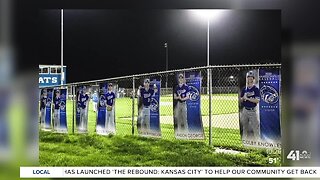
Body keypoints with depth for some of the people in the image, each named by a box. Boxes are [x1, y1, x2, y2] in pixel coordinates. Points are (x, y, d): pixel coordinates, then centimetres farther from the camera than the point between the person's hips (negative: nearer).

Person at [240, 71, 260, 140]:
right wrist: (243, 98, -11)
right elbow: (240, 100, 10)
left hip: (252, 110, -5)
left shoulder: (256, 89, -6)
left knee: (255, 126, -5)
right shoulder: (244, 89, 8)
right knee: (244, 126, 14)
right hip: (245, 110, 5)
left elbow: (257, 100, -16)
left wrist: (248, 98, -18)